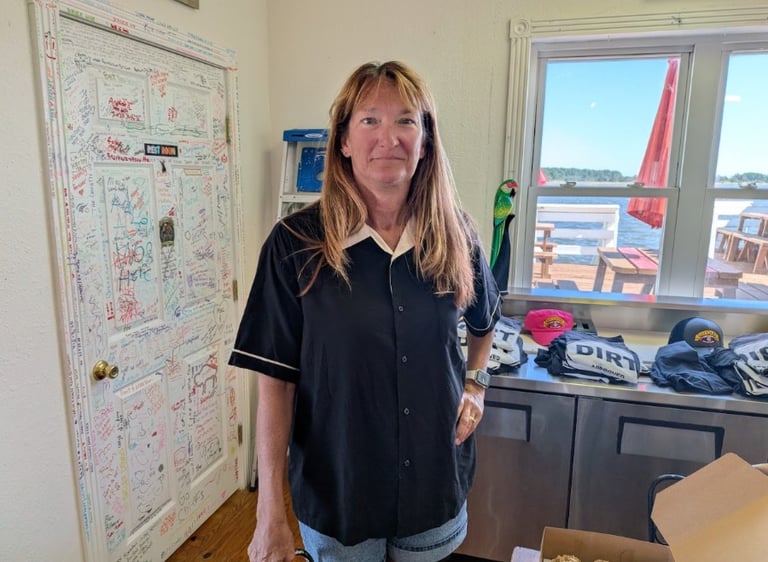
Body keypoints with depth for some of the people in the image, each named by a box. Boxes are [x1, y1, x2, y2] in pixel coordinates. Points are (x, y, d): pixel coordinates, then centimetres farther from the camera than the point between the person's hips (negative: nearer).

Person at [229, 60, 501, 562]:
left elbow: (485, 321, 14)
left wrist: (476, 384, -1)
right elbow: (275, 380, -13)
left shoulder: (456, 237, -6)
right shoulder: (296, 244, -15)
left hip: (438, 488, 3)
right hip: (335, 495, -2)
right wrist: (271, 514, -12)